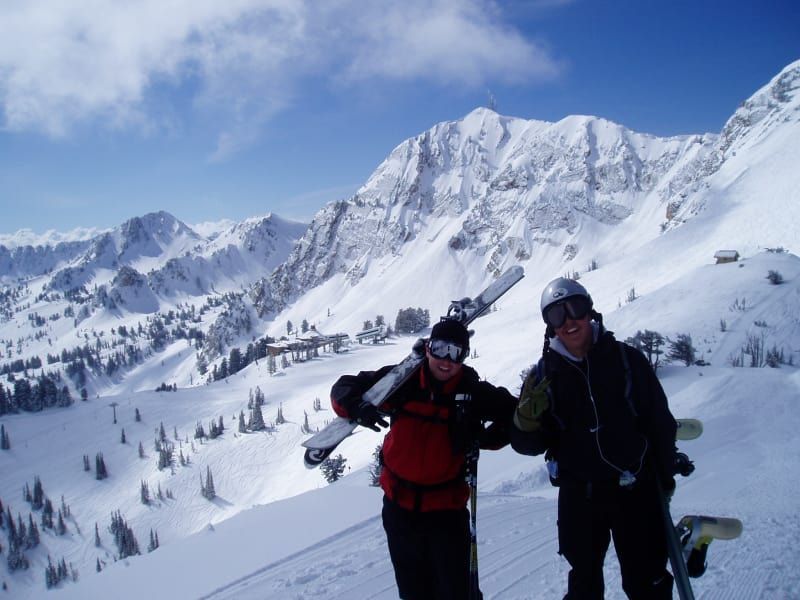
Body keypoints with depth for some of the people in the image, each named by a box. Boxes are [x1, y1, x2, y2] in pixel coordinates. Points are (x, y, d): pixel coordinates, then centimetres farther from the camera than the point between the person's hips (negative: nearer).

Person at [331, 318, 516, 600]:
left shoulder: (475, 392, -11)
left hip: (447, 508, -1)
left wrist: (487, 437, -16)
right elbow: (345, 388, -4)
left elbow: (514, 413, 2)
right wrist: (356, 407, -27)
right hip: (400, 505, 2)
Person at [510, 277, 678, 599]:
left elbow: (660, 422, 2)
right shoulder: (544, 374, -3)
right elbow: (527, 444, -3)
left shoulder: (627, 359, -6)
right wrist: (527, 419, -25)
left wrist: (665, 476, 6)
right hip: (578, 495, 1)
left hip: (635, 490, -1)